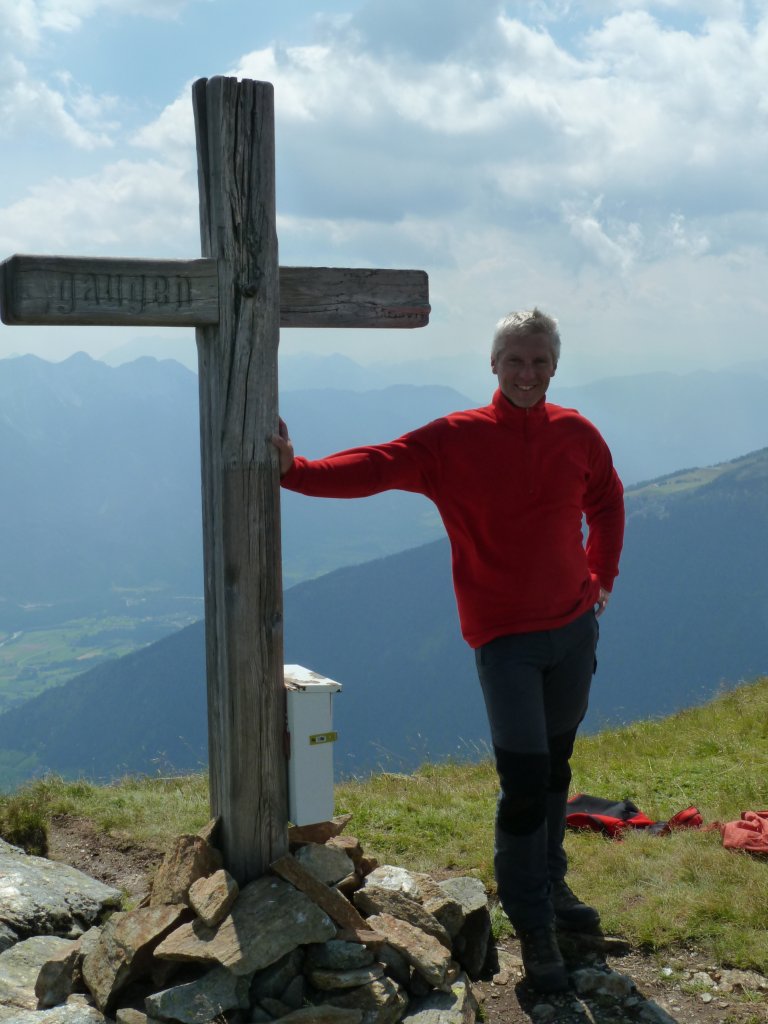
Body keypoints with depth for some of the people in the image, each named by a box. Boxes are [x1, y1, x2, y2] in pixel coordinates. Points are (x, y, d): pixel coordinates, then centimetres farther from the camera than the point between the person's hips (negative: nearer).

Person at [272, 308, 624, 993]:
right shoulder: (454, 440, -10)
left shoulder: (577, 435, 1)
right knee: (524, 781, -8)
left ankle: (551, 884, 37)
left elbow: (607, 502, 19)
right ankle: (533, 926, 7)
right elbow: (373, 468, -20)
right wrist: (295, 469, -35)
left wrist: (603, 579, 16)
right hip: (505, 639, -4)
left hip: (575, 629, 4)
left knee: (555, 767, 17)